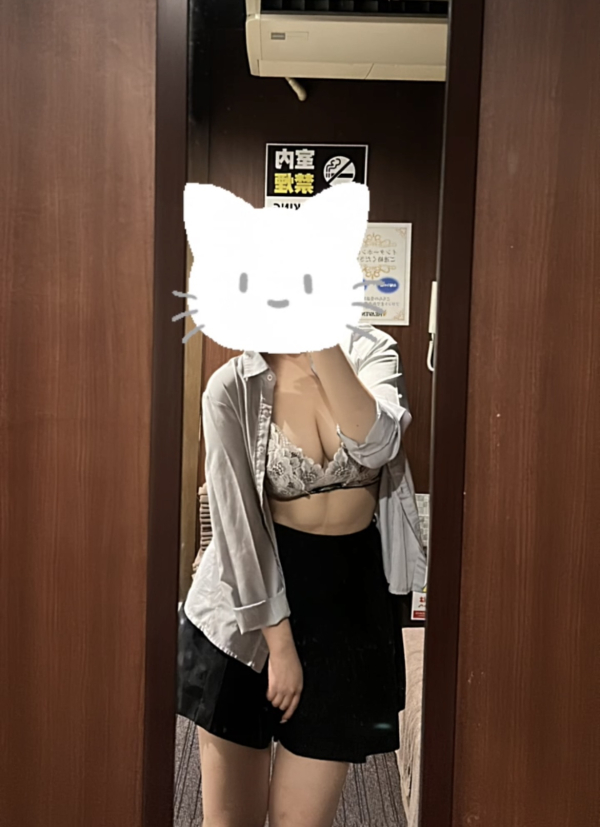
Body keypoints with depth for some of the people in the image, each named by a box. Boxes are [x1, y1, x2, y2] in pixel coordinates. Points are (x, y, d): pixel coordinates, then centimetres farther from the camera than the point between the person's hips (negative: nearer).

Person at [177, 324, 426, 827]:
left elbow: (376, 444, -23)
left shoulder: (372, 353, -3)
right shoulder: (233, 388, -10)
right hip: (249, 599, -1)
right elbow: (238, 520, -11)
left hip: (351, 591, 2)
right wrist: (280, 643, -10)